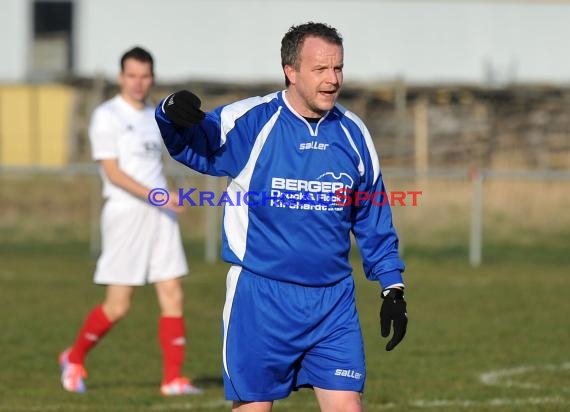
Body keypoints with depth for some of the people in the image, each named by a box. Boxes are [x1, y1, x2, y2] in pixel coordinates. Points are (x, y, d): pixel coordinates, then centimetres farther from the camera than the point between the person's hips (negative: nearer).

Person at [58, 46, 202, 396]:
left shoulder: (155, 117, 15)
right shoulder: (107, 116, -6)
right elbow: (113, 172, -14)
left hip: (161, 215, 6)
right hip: (125, 212, -6)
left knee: (173, 296, -3)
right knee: (118, 306, -4)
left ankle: (174, 379, -2)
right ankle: (75, 359, 19)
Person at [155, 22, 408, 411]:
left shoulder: (353, 133, 6)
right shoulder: (250, 123, -7)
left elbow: (374, 222, 14)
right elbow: (189, 144, -18)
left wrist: (392, 288, 11)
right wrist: (173, 113, -40)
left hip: (334, 304, 3)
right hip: (260, 298, -3)